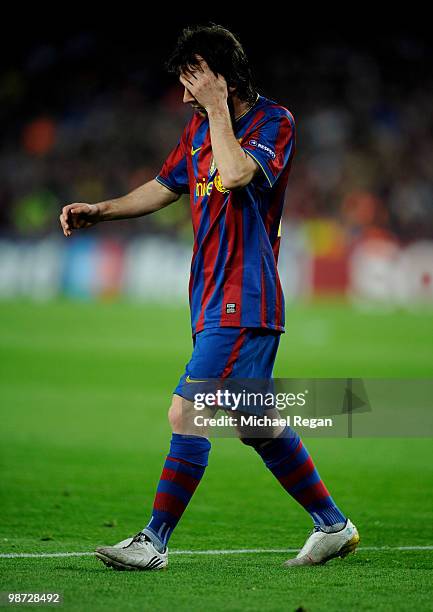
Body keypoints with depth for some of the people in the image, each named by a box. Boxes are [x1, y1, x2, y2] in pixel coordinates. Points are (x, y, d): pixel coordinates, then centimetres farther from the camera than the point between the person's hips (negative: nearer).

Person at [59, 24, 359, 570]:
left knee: (186, 414, -13)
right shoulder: (201, 126, 13)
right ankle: (334, 526, 23)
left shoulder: (274, 122, -10)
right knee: (256, 427, 13)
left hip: (243, 304, -9)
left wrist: (217, 106, -18)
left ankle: (154, 542, -8)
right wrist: (100, 211, 13)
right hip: (215, 301, 9)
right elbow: (166, 187, 24)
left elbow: (235, 174, -28)